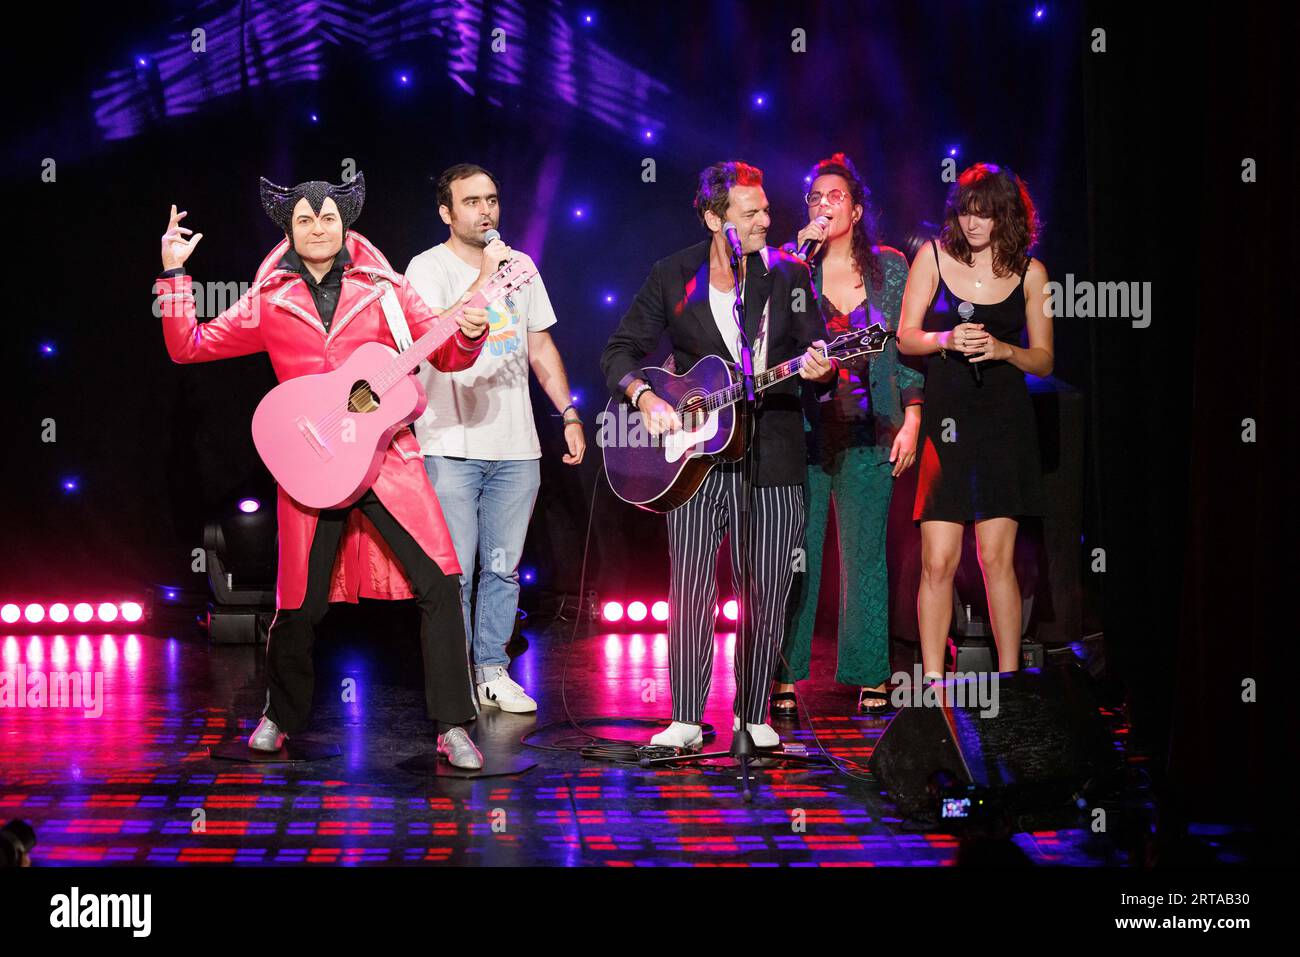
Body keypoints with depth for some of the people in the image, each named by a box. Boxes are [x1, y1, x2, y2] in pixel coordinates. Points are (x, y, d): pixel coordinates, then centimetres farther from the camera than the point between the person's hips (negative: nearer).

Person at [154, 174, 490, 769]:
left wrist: (468, 336, -14)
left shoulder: (382, 286, 6)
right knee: (300, 601, 5)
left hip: (387, 452, 0)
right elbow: (188, 346, 6)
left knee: (438, 584, -12)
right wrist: (174, 273, -2)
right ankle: (282, 716, 31)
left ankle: (452, 727, -3)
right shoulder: (269, 300, 7)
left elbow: (445, 354, 8)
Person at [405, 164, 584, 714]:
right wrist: (484, 277, -19)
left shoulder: (520, 266, 14)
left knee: (504, 569, 9)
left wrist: (570, 414, 14)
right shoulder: (428, 269, -3)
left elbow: (540, 345, 20)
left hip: (516, 448, 5)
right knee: (453, 573, -4)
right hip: (451, 447, -5)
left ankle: (493, 672, 19)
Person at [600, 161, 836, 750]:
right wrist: (645, 398, -11)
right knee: (690, 590, -3)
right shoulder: (672, 277, 3)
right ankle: (686, 719, 7)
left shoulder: (787, 275, 4)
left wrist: (820, 369, -18)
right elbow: (618, 353, 7)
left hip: (771, 457, 1)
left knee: (767, 595, 3)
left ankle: (753, 714, 17)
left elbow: (817, 353, 6)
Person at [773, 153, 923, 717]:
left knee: (865, 553, 3)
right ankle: (786, 680, 4)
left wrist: (912, 419, 1)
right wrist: (801, 255, -11)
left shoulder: (890, 267, 9)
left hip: (868, 431, 1)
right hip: (805, 426, -1)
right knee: (795, 555, -1)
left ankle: (870, 679, 11)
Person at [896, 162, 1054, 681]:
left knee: (997, 558, -1)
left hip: (1005, 423, 0)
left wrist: (1003, 349, -13)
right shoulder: (934, 256, 4)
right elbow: (905, 338, 5)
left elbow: (1044, 361, 6)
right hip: (945, 419, 0)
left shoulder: (1030, 272, 4)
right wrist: (944, 339, -15)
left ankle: (1008, 678, 8)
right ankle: (932, 682, 3)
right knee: (938, 562, -4)